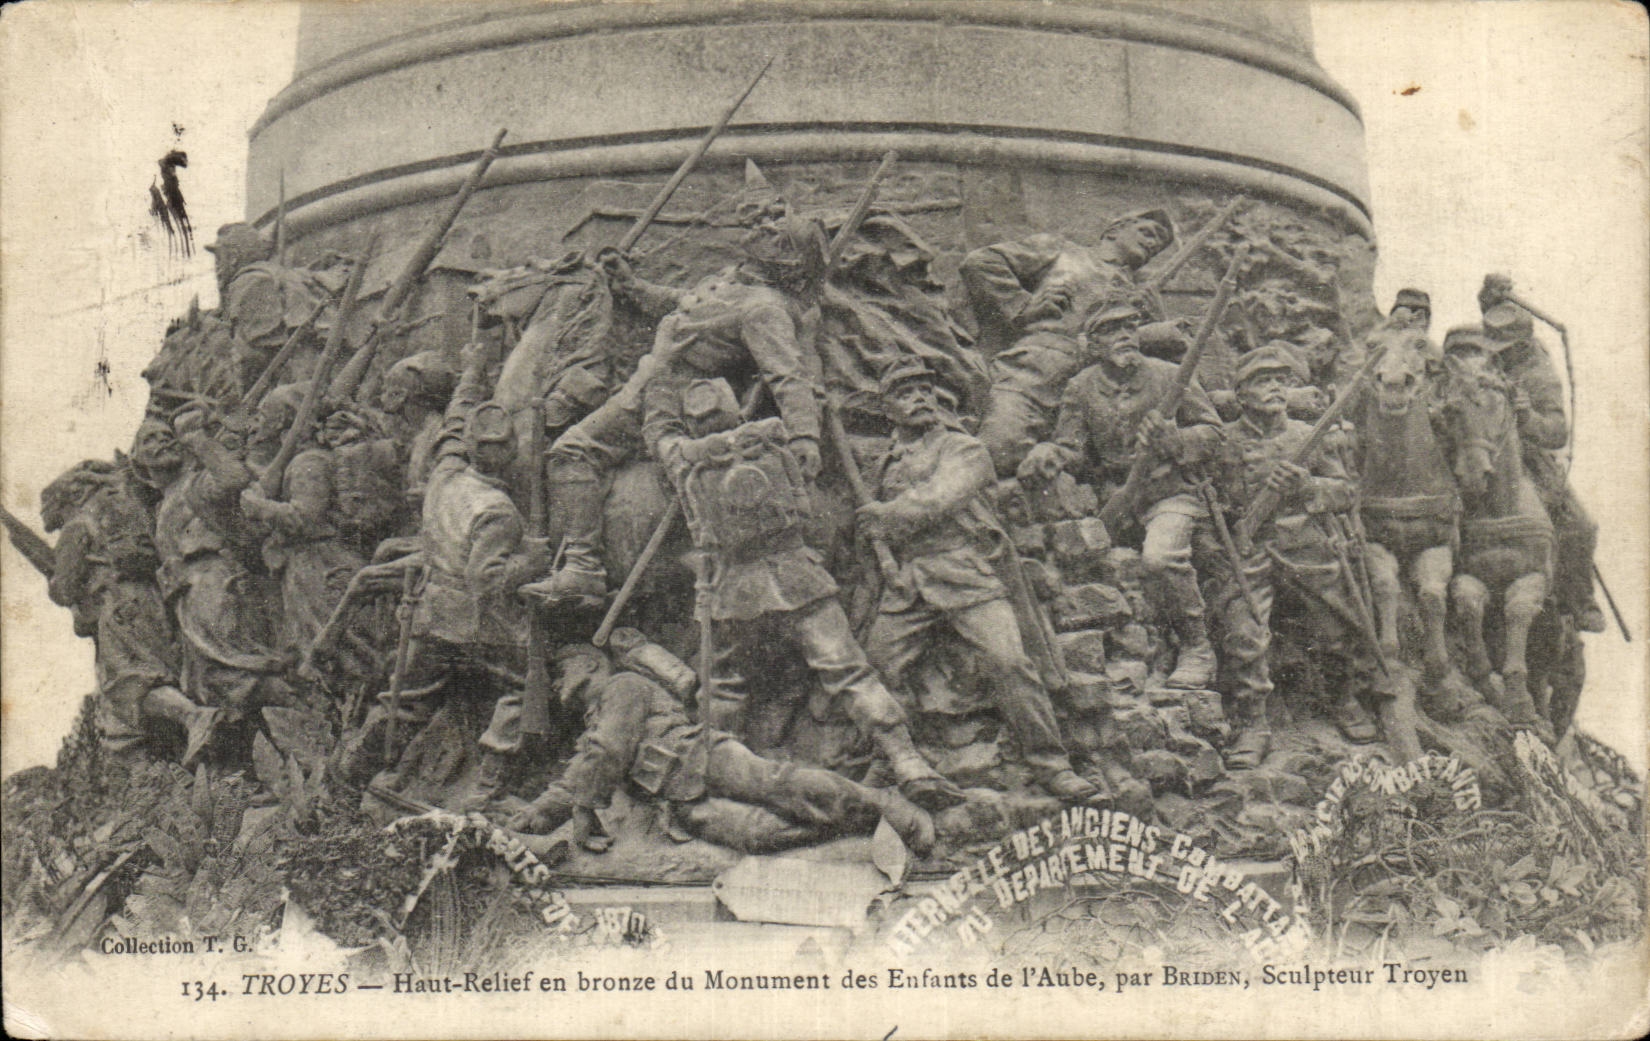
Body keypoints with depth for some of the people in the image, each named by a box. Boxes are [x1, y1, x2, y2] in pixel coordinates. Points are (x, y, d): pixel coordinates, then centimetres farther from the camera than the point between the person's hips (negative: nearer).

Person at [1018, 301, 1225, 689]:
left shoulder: (1169, 377, -2)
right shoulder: (1080, 390, 3)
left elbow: (1211, 431, 4)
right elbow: (1071, 449, 4)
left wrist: (1171, 440, -16)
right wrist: (1045, 457, -20)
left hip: (1170, 495, -4)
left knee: (1160, 557, -31)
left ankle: (1197, 648, -12)